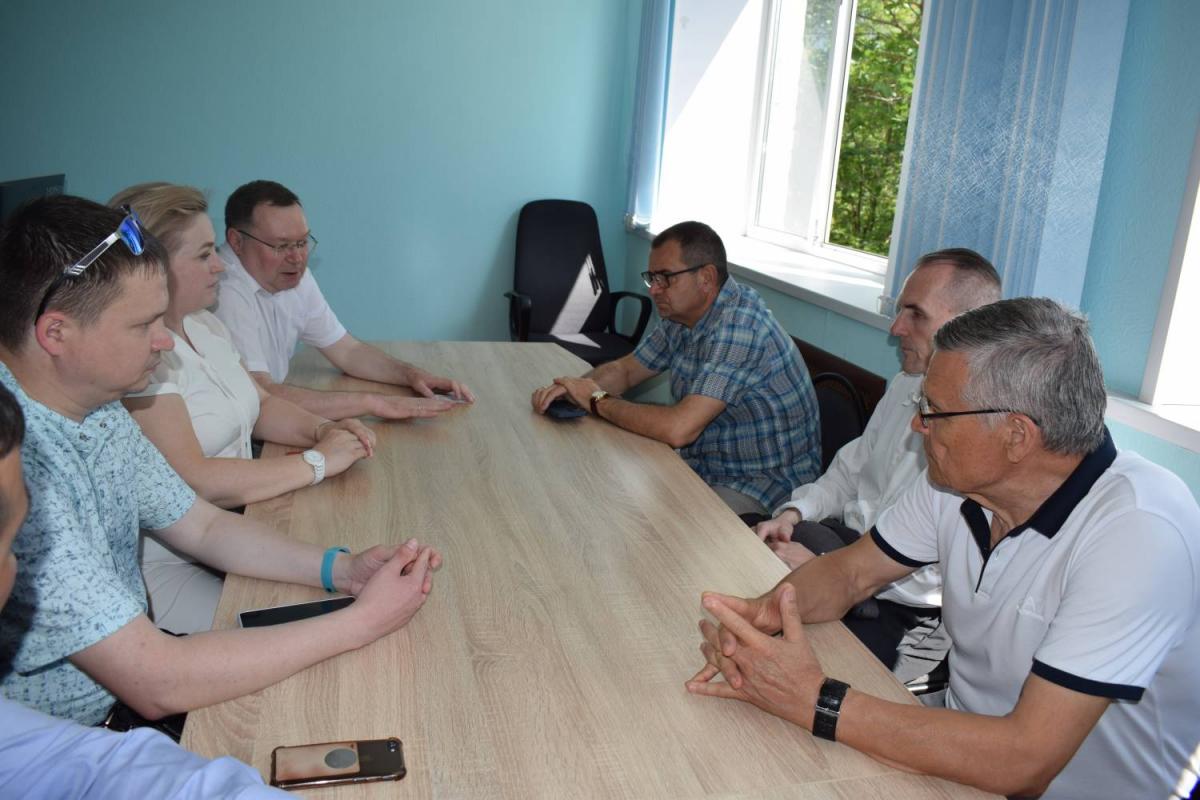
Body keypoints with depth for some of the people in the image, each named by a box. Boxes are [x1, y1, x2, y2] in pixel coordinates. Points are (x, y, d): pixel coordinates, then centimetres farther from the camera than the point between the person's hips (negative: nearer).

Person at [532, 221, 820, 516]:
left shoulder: (737, 326, -27)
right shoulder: (683, 315, 2)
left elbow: (679, 429, -35)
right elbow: (625, 369, 13)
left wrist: (598, 401, -20)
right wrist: (575, 386, -9)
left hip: (764, 480, -8)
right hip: (704, 464, 9)